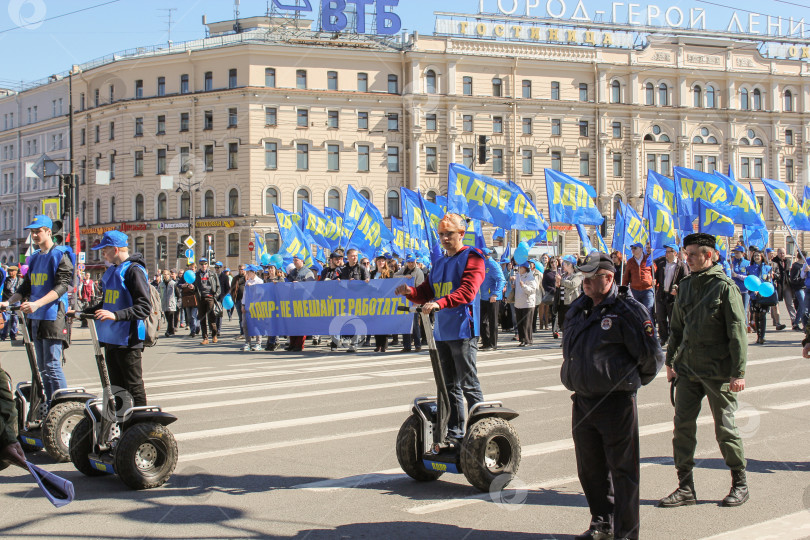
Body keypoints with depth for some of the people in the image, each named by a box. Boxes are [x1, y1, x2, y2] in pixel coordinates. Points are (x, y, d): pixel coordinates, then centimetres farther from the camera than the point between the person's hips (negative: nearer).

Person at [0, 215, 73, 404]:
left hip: (53, 316, -8)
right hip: (37, 318, 8)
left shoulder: (60, 255, -7)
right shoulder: (35, 258, 17)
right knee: (42, 367, 11)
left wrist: (37, 304, -28)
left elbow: (61, 287, -17)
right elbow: (26, 287, 21)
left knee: (52, 366, -10)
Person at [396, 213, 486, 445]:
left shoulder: (472, 258, -6)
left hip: (463, 332, -8)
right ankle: (454, 433, 20)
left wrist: (440, 303, -33)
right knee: (450, 385, 13)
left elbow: (467, 292, -20)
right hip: (442, 332, 8)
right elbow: (426, 293, 16)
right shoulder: (439, 262, 17)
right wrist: (410, 292, -6)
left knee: (469, 385, -6)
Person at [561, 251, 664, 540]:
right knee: (590, 469, 15)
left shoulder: (628, 310, -10)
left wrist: (630, 382, 6)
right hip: (583, 402, 7)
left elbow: (652, 357, -6)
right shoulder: (577, 310, 12)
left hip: (616, 403, -7)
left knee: (622, 470, 0)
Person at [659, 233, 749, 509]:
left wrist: (738, 372, -14)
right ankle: (685, 487, 9)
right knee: (682, 425, 1)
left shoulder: (725, 287, -9)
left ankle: (740, 483, 20)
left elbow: (737, 331, -11)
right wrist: (670, 361, 16)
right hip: (688, 369, 6)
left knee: (725, 428, 3)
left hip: (718, 372, -5)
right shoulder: (686, 286, 9)